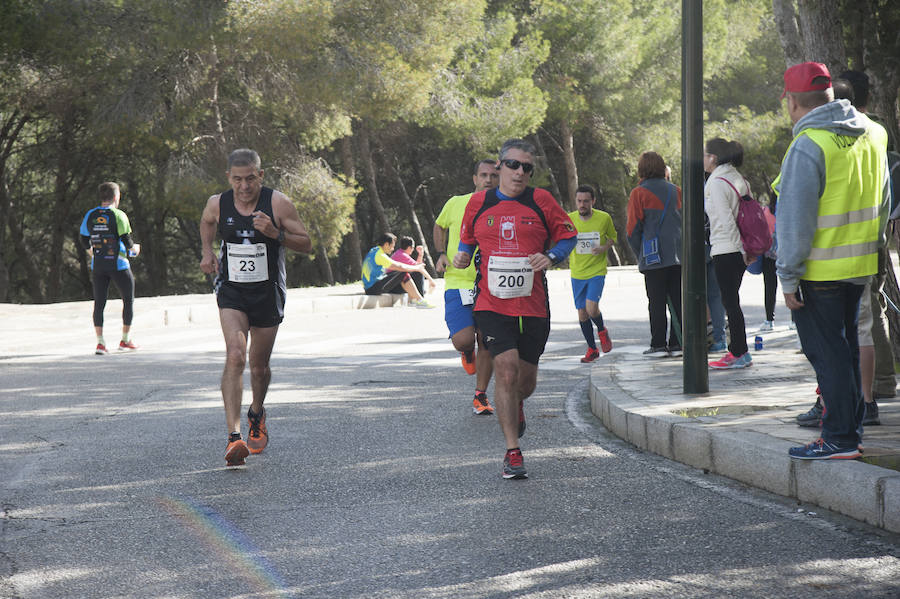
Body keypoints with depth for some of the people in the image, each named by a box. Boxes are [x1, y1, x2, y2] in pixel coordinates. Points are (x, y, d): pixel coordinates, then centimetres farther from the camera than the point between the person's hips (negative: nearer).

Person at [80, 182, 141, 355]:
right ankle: (125, 340, 14)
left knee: (99, 302, 6)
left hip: (98, 265, 4)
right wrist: (134, 249, 8)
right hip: (118, 264, -4)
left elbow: (84, 241, 9)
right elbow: (127, 241, -13)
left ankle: (100, 342, -3)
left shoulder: (90, 215, 4)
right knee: (128, 300, 12)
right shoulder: (119, 215, -10)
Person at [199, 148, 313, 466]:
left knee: (259, 366, 12)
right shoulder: (217, 204, -5)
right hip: (231, 291, 0)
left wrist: (276, 233, -23)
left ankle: (257, 414, 45)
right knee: (235, 356, -21)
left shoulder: (278, 203, -12)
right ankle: (233, 436, -27)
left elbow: (306, 244, -7)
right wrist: (207, 250, 5)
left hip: (267, 293, 0)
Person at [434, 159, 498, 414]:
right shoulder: (456, 204, 0)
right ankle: (467, 352, 23)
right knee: (463, 340, -16)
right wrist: (441, 254, 6)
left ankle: (480, 396, 19)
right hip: (457, 283, -1)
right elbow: (440, 226, 20)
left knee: (486, 344, 2)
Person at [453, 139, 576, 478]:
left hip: (533, 305, 1)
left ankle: (515, 407, 49)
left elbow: (567, 235, 10)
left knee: (526, 380, 10)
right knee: (506, 369, -17)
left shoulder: (540, 201, 1)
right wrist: (463, 255, 0)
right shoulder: (479, 203, 4)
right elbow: (467, 238, 21)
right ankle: (512, 452, -10)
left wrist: (551, 257, -9)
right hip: (492, 304, -1)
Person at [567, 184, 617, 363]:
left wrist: (604, 248, -10)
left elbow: (612, 236, 10)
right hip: (577, 273, 2)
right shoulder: (569, 219, -5)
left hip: (597, 271, -2)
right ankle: (592, 349, 22)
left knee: (591, 308, -19)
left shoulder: (604, 218, -7)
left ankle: (602, 331, 13)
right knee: (582, 313, 6)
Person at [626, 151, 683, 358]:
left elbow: (633, 229, -5)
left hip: (654, 257, -4)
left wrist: (640, 255, 6)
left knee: (657, 302, -1)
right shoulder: (676, 191, 11)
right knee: (678, 300, 7)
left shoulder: (639, 193, -4)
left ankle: (658, 345, -2)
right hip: (678, 255, 4)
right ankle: (678, 343, 8)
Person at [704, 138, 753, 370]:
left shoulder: (716, 183, -13)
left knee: (730, 301, -4)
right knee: (732, 300, 14)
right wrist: (747, 249, 12)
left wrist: (742, 249, -15)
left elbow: (726, 220, -17)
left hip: (725, 250, -9)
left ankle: (740, 354, -3)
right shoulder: (739, 180, 12)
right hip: (739, 250, 9)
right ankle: (736, 350, 16)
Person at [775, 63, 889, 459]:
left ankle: (839, 438, 1)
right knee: (845, 346, 17)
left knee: (826, 352, -1)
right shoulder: (872, 136, 7)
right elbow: (882, 203, 17)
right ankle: (850, 428, 23)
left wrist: (788, 275, -13)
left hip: (820, 271, -8)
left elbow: (796, 219, -18)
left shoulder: (808, 146, -18)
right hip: (860, 264, 8)